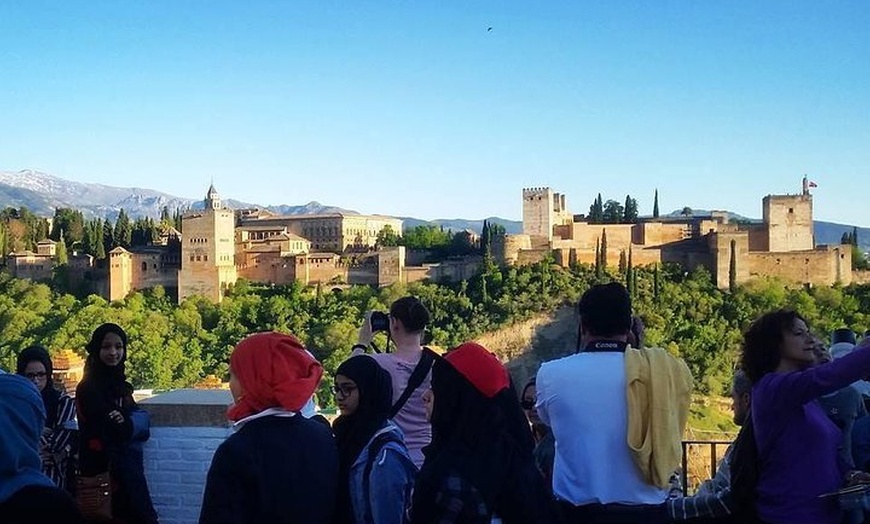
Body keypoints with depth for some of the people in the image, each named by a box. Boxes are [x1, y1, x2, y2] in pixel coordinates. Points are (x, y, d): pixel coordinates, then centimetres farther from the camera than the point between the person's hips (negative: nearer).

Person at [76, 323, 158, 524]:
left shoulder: (118, 383, 11)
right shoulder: (89, 388, -13)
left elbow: (142, 418, 0)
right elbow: (114, 431, -21)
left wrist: (128, 422, -17)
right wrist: (132, 423, -8)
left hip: (128, 470, 7)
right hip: (105, 472, -7)